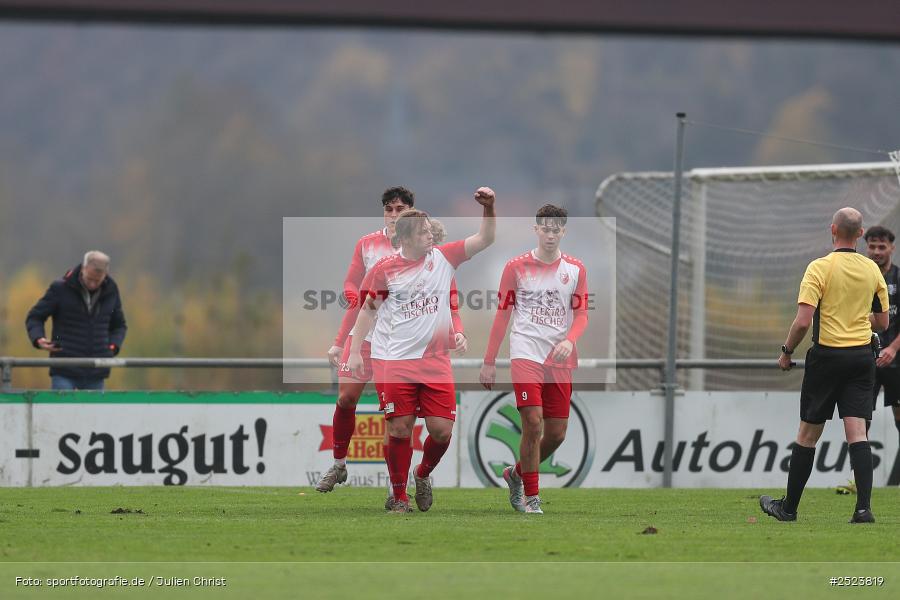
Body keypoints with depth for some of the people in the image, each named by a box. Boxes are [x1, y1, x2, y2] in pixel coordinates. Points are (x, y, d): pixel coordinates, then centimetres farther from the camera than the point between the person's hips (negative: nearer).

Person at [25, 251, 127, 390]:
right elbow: (34, 317, 2)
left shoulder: (111, 291, 5)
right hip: (64, 372, -3)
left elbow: (119, 325, 20)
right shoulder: (60, 288, -6)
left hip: (95, 374, 3)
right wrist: (38, 339, -18)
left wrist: (113, 345, 0)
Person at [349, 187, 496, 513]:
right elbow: (367, 310, 7)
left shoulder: (443, 257, 4)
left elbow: (485, 239, 4)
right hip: (396, 361, -2)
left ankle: (423, 474, 26)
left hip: (436, 361, 2)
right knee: (399, 428, -5)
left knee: (442, 430, -4)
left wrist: (489, 208, -12)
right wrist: (355, 351, 2)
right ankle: (399, 496, 9)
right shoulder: (385, 269, -2)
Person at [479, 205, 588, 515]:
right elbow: (503, 314, 5)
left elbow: (581, 314, 7)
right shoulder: (517, 267, 1)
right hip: (526, 353, -3)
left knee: (556, 433, 3)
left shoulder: (575, 269, 7)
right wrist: (489, 362, 4)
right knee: (533, 422, -16)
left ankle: (516, 473, 30)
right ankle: (530, 497, -7)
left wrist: (569, 340, -15)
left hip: (559, 358, 3)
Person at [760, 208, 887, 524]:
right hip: (863, 355, 4)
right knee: (857, 432, -2)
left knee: (808, 434, 7)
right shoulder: (872, 270, 5)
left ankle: (789, 507, 18)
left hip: (827, 356, -3)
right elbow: (882, 322, 13)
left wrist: (787, 352, -2)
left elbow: (803, 320, -17)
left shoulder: (820, 268, -11)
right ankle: (864, 507, -16)